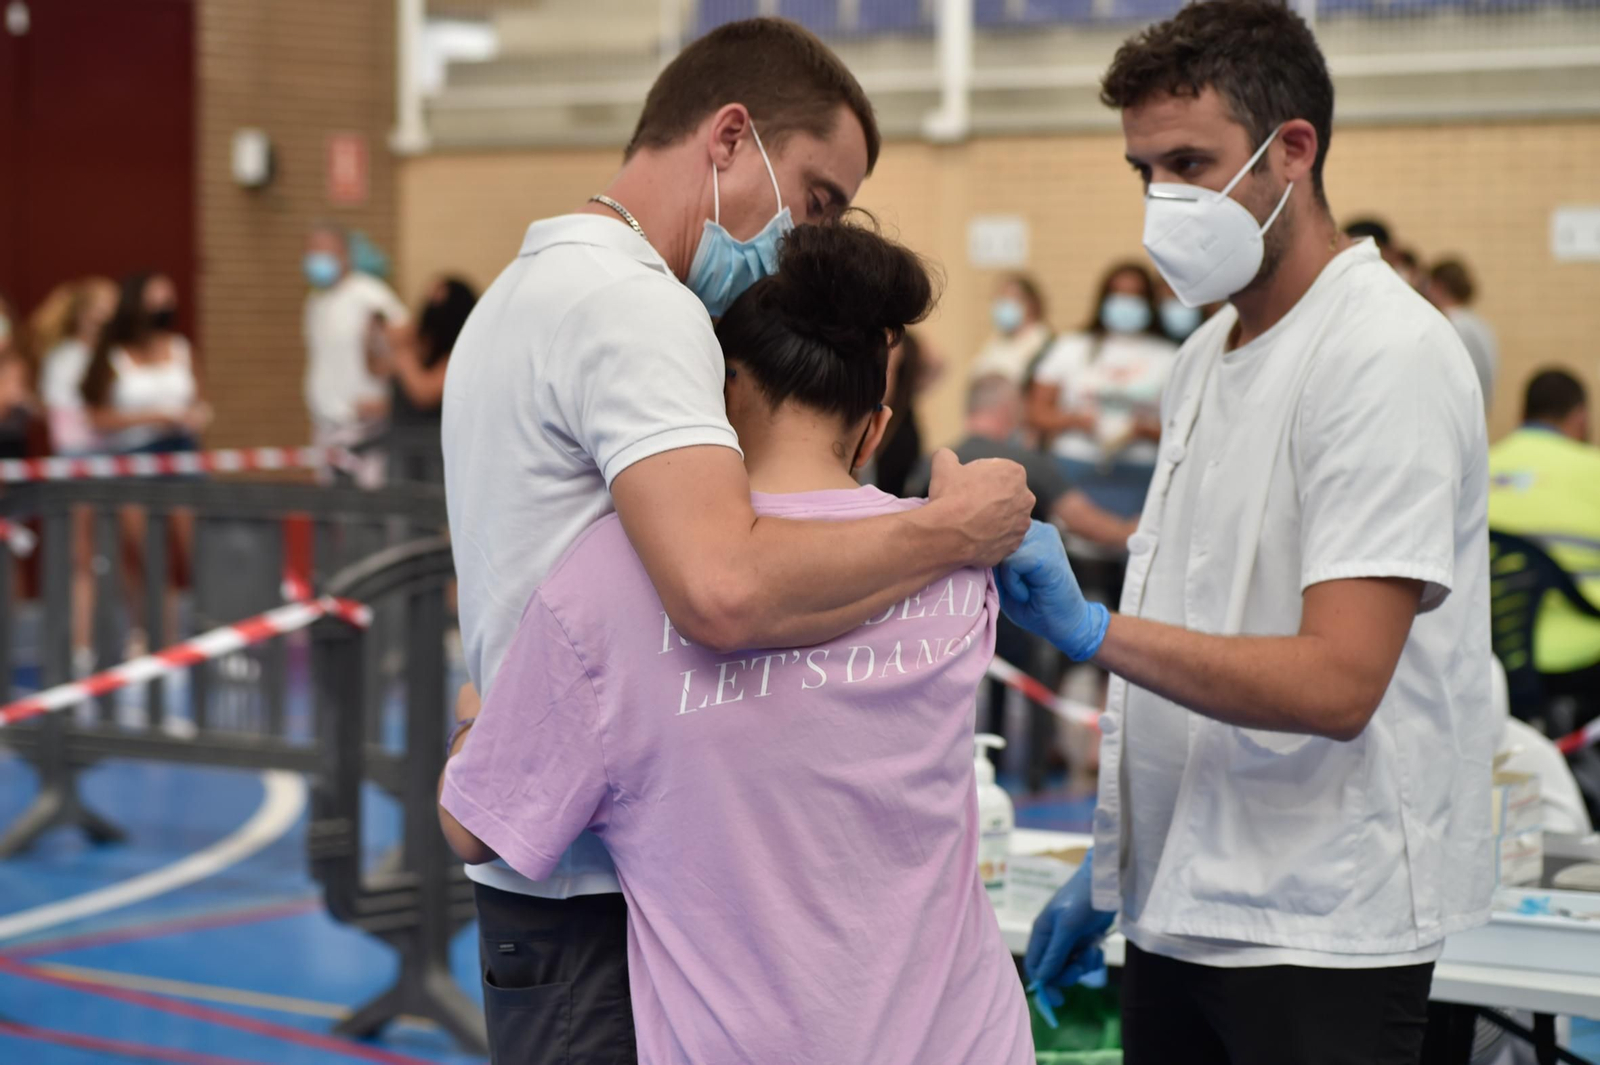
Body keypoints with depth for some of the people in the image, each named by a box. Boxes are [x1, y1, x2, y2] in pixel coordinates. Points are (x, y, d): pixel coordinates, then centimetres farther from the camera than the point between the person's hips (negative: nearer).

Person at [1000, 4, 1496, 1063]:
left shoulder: (1389, 358, -14)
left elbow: (1335, 684, -23)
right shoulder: (1211, 352, 13)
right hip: (1178, 914, 8)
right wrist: (1117, 861, 16)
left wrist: (1091, 628, -29)